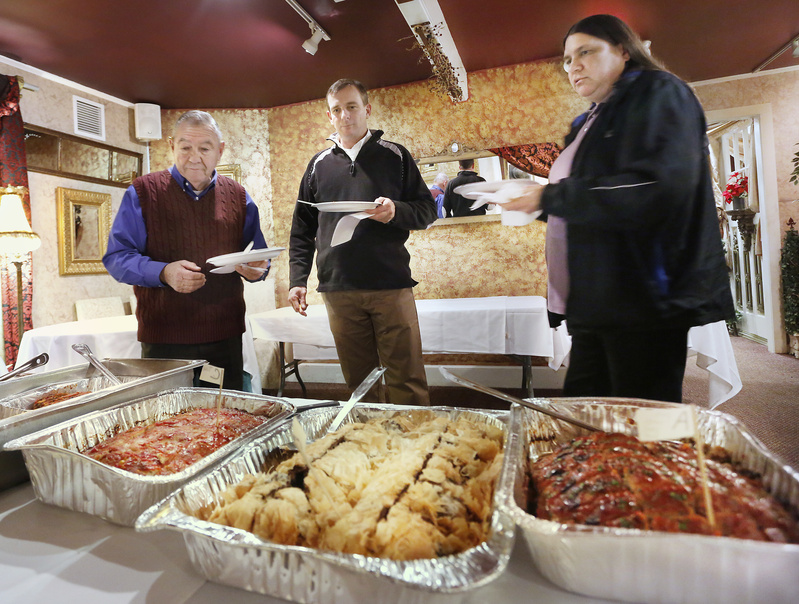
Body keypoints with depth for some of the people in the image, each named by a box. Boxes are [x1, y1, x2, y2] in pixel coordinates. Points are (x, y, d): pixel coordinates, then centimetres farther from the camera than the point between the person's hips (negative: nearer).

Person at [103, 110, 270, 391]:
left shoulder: (238, 197, 9)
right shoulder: (143, 192, 2)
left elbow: (260, 258, 14)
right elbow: (116, 258, -1)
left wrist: (256, 269, -10)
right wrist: (164, 273, -20)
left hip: (226, 337, 3)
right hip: (163, 339, -2)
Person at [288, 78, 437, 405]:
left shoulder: (395, 155, 10)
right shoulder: (319, 164, 15)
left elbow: (427, 210, 8)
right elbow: (302, 230, 15)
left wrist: (396, 211, -13)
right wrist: (298, 279, 5)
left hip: (392, 285, -2)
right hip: (339, 290, 2)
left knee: (407, 382, -1)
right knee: (358, 383, 8)